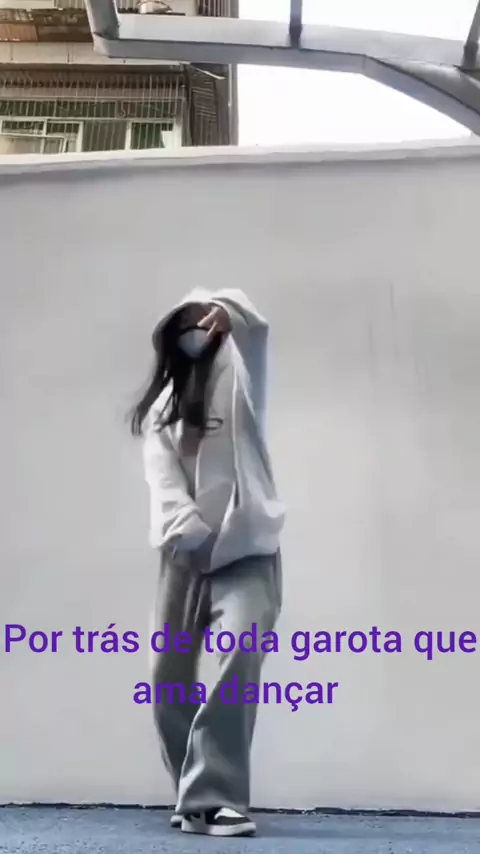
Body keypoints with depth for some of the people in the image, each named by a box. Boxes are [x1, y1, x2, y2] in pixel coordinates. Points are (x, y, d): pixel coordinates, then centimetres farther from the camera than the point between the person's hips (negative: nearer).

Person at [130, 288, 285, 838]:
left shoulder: (235, 376, 10)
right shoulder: (159, 406, 14)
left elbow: (255, 328, -8)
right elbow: (161, 475, -2)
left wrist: (224, 308, -23)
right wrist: (185, 528, -16)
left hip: (246, 551, -3)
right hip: (185, 554, 4)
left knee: (238, 661, -20)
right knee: (169, 675, 4)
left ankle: (210, 799, -13)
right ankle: (201, 795, 21)